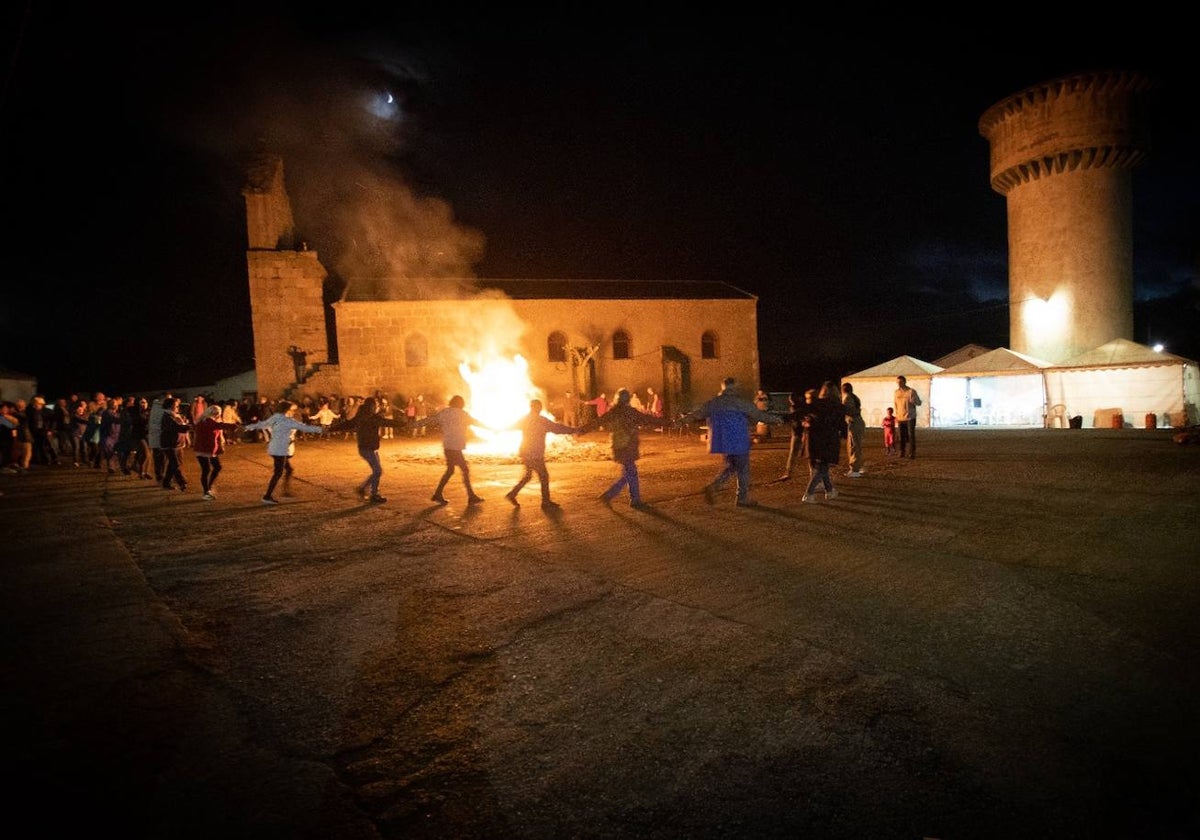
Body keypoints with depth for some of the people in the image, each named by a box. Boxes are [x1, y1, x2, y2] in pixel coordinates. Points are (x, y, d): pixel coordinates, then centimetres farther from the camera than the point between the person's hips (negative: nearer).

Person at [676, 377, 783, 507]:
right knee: (743, 470, 9)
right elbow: (759, 415, -4)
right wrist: (776, 419, 11)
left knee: (730, 467, 20)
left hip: (721, 442, 5)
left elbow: (696, 413, 11)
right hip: (738, 442, -5)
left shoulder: (713, 402, 4)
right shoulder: (741, 403, -10)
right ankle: (743, 499, 16)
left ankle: (713, 486, 1)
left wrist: (680, 421, 23)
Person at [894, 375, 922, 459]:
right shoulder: (896, 392, 7)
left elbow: (919, 402, -3)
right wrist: (896, 415, 12)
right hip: (900, 418, 4)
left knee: (911, 435, -3)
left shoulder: (911, 391, -6)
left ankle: (912, 452, 4)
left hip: (910, 417, -3)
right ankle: (902, 451, 14)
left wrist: (913, 401, -25)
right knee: (902, 436, 5)